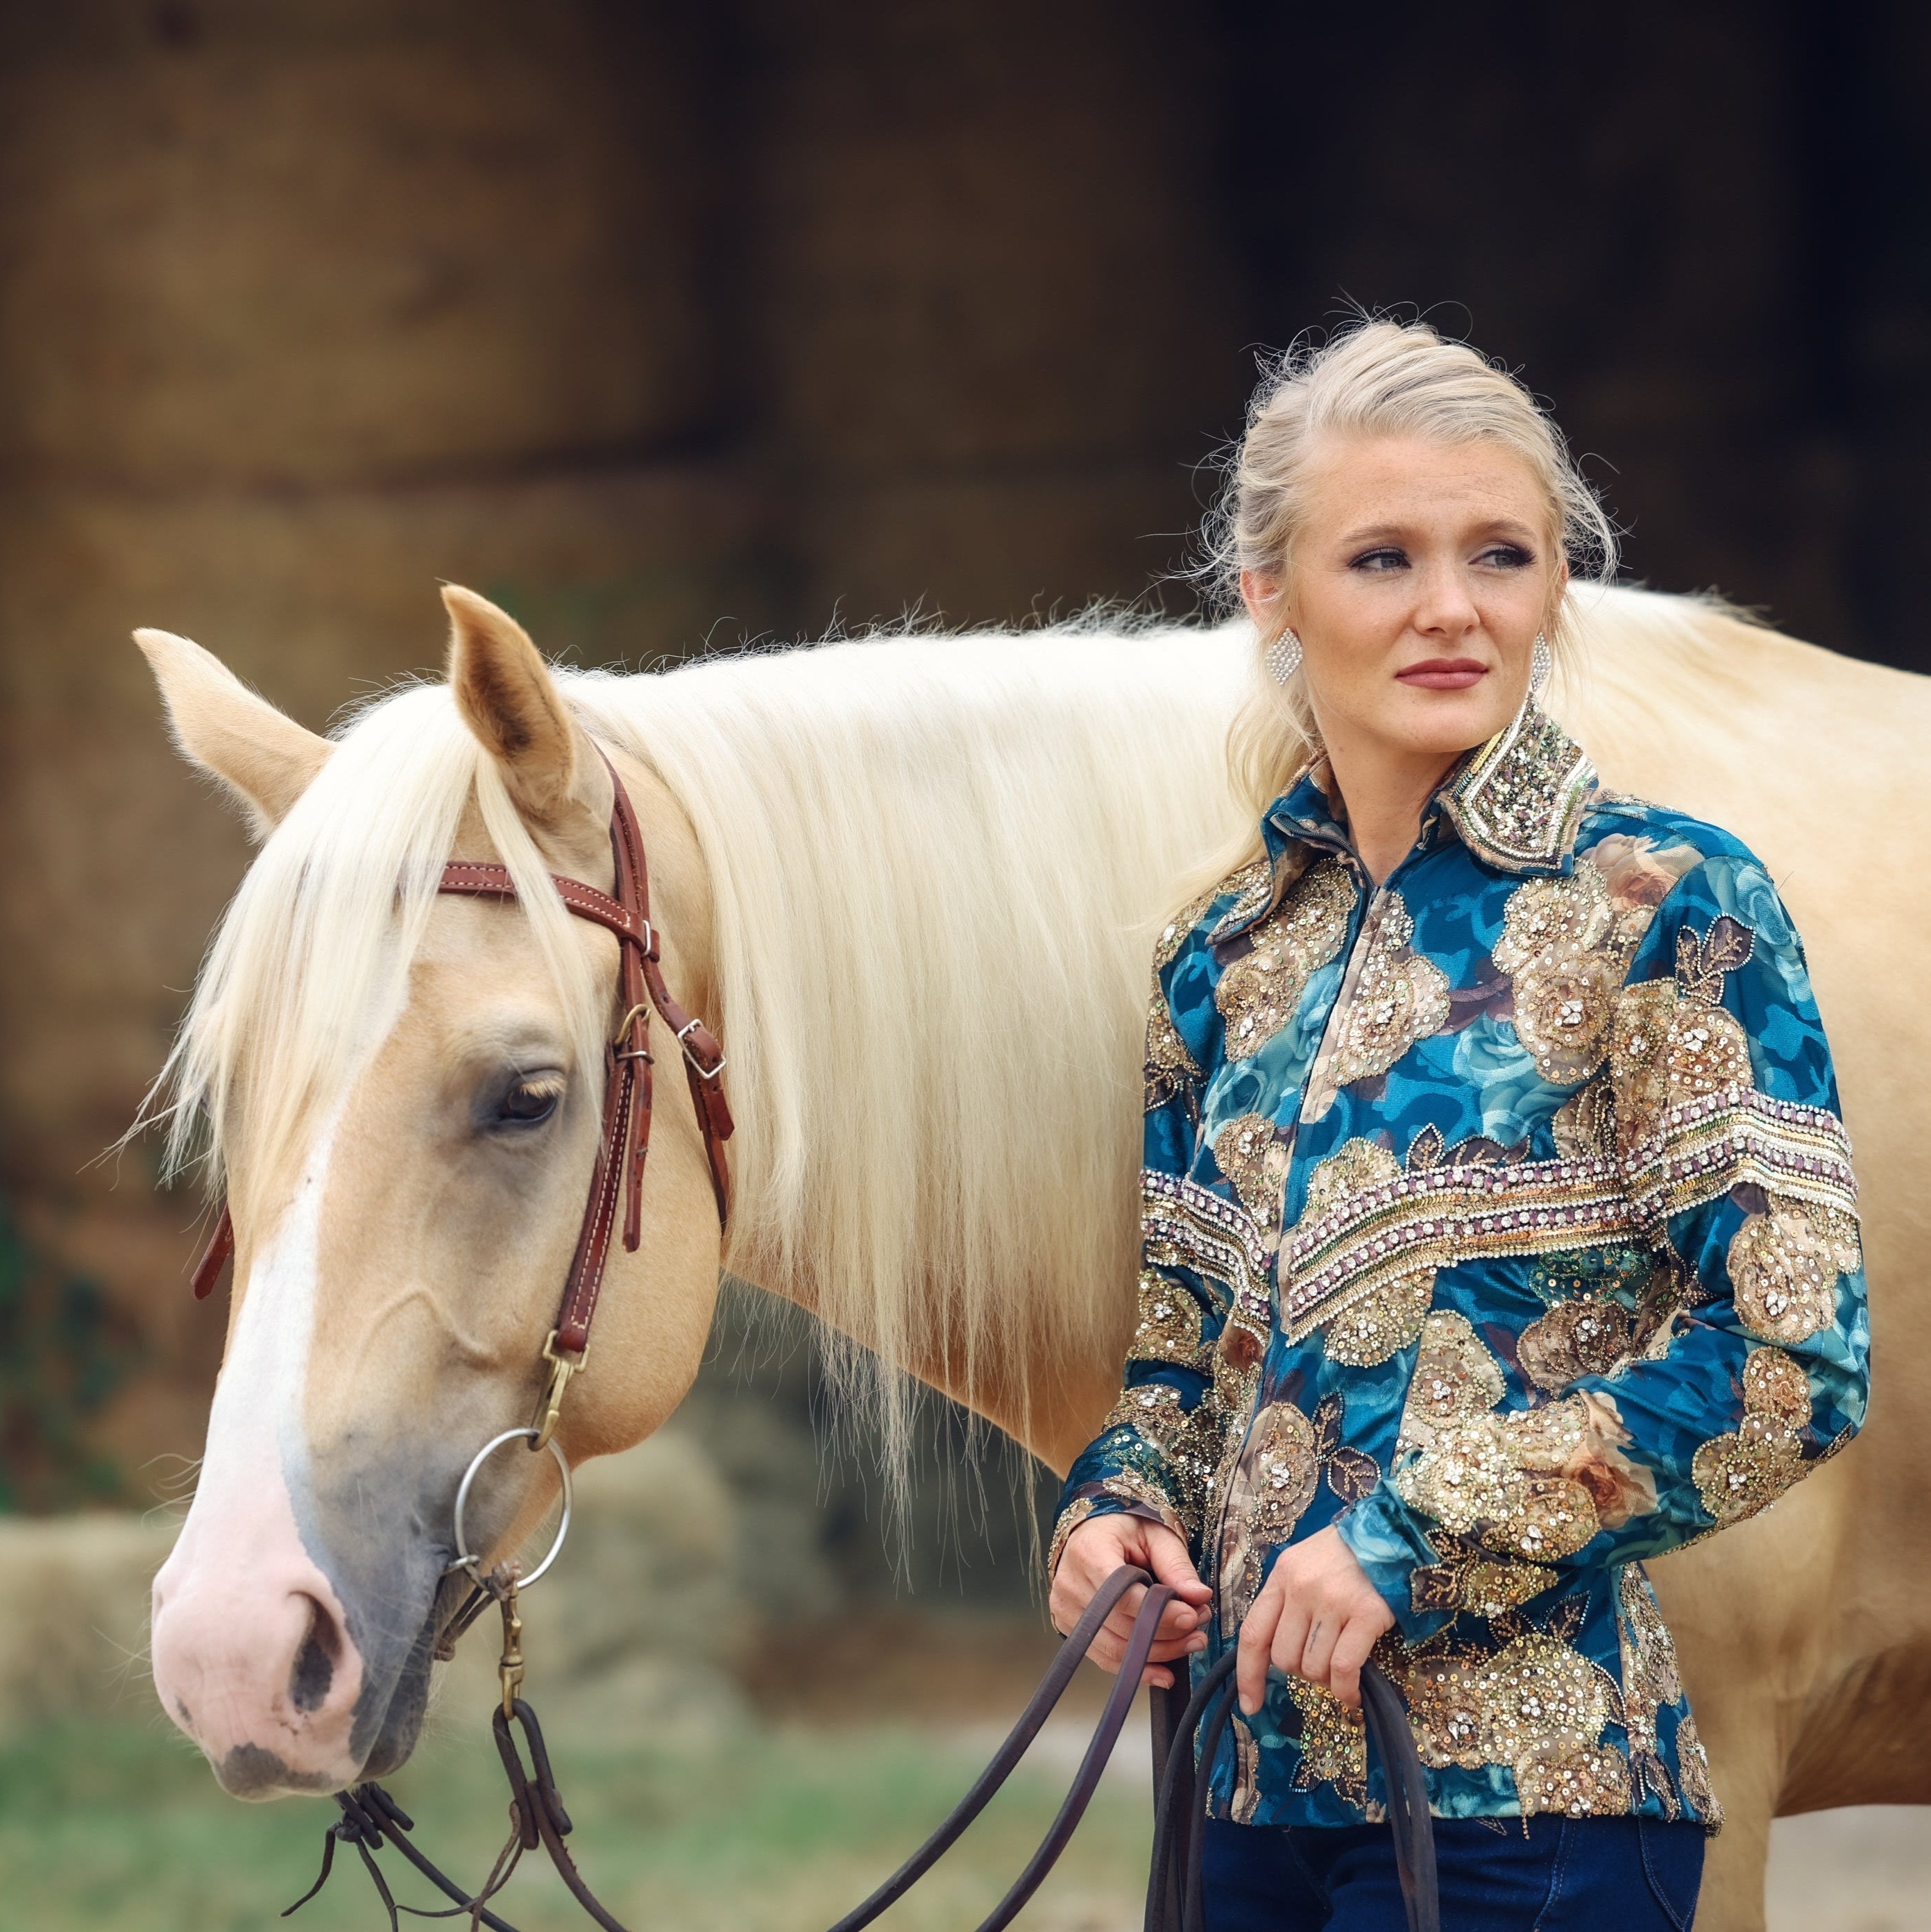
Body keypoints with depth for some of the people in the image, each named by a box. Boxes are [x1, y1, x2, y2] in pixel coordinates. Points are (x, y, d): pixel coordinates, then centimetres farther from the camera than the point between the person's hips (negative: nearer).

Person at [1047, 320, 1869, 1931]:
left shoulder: (1664, 906, -6)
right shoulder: (1226, 956, 11)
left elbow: (1793, 1357, -13)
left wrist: (1421, 1536, -17)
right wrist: (1121, 1505, -1)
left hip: (1516, 1797, -5)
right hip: (1255, 1766, 5)